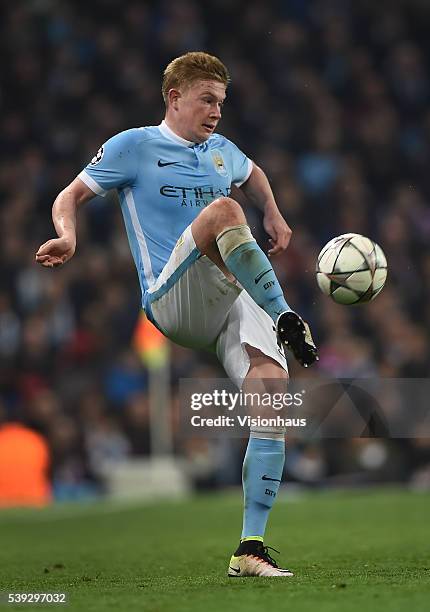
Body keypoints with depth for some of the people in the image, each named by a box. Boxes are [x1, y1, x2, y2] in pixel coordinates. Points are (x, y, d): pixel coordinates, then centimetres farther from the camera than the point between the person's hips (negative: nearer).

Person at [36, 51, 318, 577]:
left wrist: (273, 216, 25)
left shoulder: (222, 151, 22)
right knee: (222, 210, -33)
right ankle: (289, 322, -27)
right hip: (173, 301, -5)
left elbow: (253, 175, 44)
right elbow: (70, 197, 7)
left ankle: (251, 550, -16)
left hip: (235, 298, 5)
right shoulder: (133, 146, 6)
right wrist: (67, 237, -15)